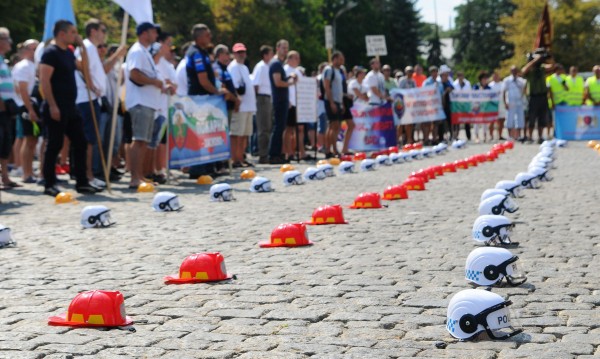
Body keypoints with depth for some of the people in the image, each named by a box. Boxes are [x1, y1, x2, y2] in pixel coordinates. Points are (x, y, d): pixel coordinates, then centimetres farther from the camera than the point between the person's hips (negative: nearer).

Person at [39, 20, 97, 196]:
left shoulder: (68, 53, 15)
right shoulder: (51, 52, -11)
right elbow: (44, 81, -18)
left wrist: (82, 45, 16)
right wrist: (52, 105, -23)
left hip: (70, 108, 9)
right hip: (56, 108, -9)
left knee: (80, 143, 8)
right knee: (55, 145, -3)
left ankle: (82, 182, 13)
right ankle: (49, 185, 5)